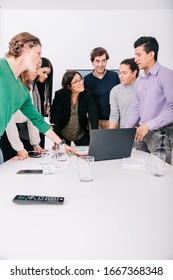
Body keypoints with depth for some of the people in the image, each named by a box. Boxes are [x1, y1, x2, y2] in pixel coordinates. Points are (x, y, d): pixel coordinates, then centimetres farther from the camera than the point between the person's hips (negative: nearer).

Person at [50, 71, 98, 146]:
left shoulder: (87, 95, -13)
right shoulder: (59, 95, -17)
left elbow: (93, 116, -18)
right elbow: (54, 118, -19)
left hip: (82, 134, 2)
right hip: (62, 134, -1)